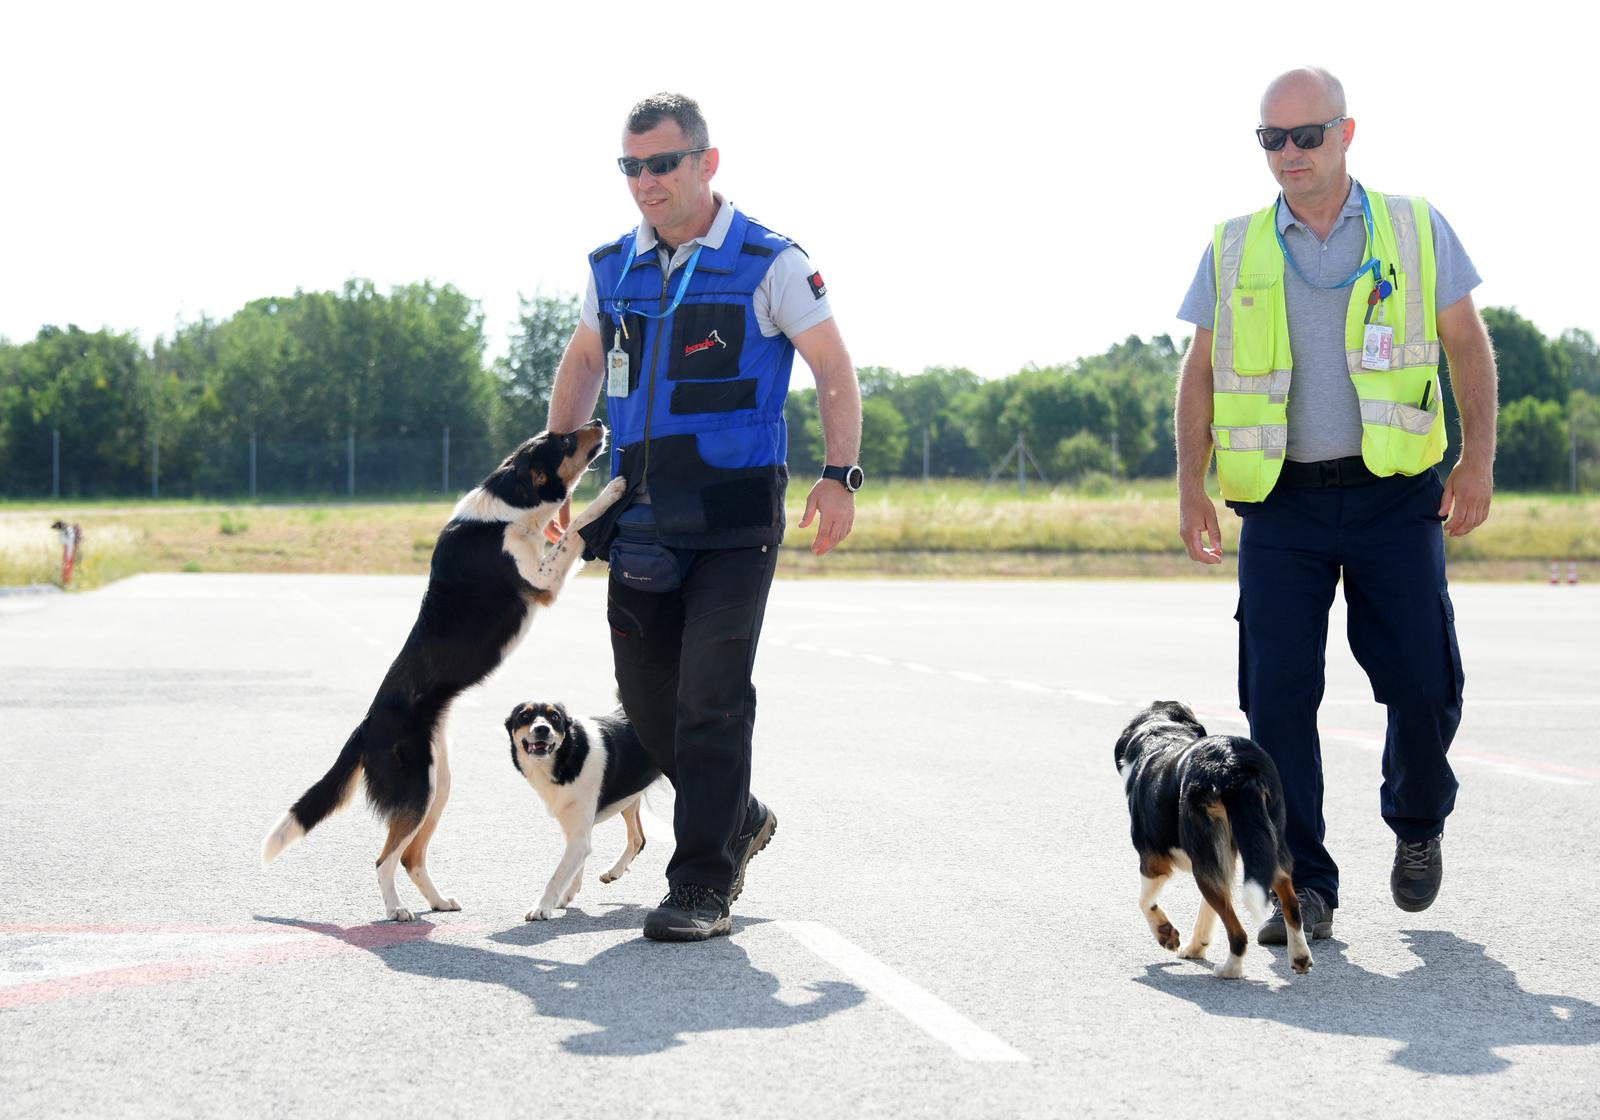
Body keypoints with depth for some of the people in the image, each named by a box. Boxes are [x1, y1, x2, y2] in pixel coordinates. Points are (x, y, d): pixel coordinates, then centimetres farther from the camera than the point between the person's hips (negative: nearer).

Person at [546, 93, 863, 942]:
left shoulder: (769, 263, -4)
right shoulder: (612, 267, 10)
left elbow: (834, 370, -1)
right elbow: (582, 365, 25)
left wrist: (840, 475, -13)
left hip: (734, 518, -5)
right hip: (639, 518, 5)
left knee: (711, 695, -11)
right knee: (647, 699, 9)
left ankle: (702, 885, -4)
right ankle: (740, 819, 33)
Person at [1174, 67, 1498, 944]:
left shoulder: (1415, 230, 5)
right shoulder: (1234, 250, 8)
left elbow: (1468, 347, 8)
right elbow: (1200, 373, 11)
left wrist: (1479, 458, -3)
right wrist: (1191, 484, 1)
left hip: (1393, 495, -1)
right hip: (1281, 505, 1)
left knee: (1422, 684, -3)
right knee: (1277, 691, -7)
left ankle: (1417, 824, 27)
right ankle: (1303, 886, 1)